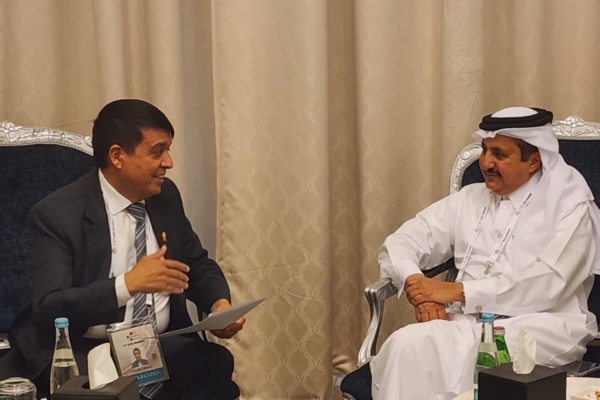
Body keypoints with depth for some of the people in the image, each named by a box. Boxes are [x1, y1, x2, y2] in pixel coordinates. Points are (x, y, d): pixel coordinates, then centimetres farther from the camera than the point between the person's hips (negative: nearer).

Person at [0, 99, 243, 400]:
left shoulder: (166, 196, 6)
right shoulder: (57, 215, -11)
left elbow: (198, 265, 16)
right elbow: (49, 309, -19)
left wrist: (220, 302, -6)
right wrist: (129, 283, -30)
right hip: (84, 353, -5)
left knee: (216, 364, -26)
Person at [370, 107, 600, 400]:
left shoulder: (570, 206, 3)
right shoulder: (469, 199, 16)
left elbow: (548, 284, -13)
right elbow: (399, 244, 12)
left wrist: (458, 292, -15)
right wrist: (420, 289, -10)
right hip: (467, 321, 4)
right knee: (407, 343, -29)